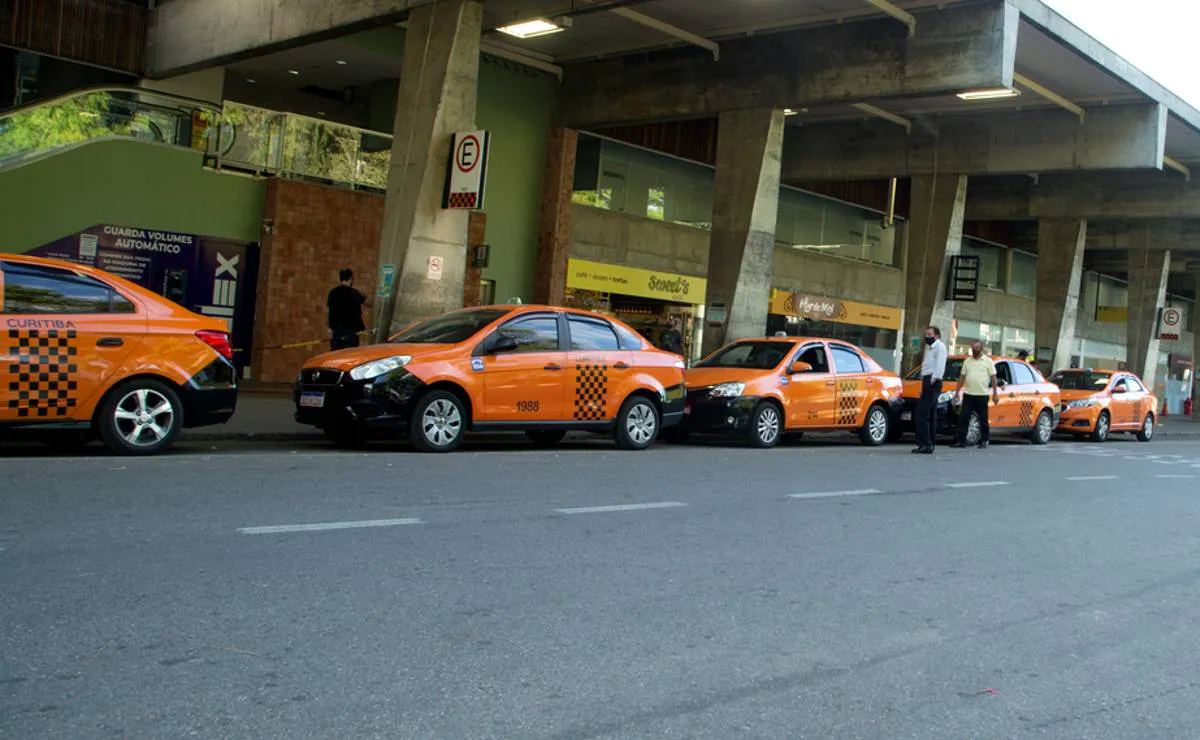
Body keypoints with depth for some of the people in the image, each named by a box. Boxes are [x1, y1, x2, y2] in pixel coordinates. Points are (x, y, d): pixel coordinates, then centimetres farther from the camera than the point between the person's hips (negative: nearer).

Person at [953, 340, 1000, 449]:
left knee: (983, 420, 5)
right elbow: (962, 377, 14)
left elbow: (993, 378, -1)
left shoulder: (988, 361, 2)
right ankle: (961, 441, -2)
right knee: (963, 418, -3)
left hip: (982, 395, -3)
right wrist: (957, 392, 9)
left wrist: (995, 393, -6)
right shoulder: (967, 361, 12)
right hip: (968, 395, 3)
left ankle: (984, 441, 15)